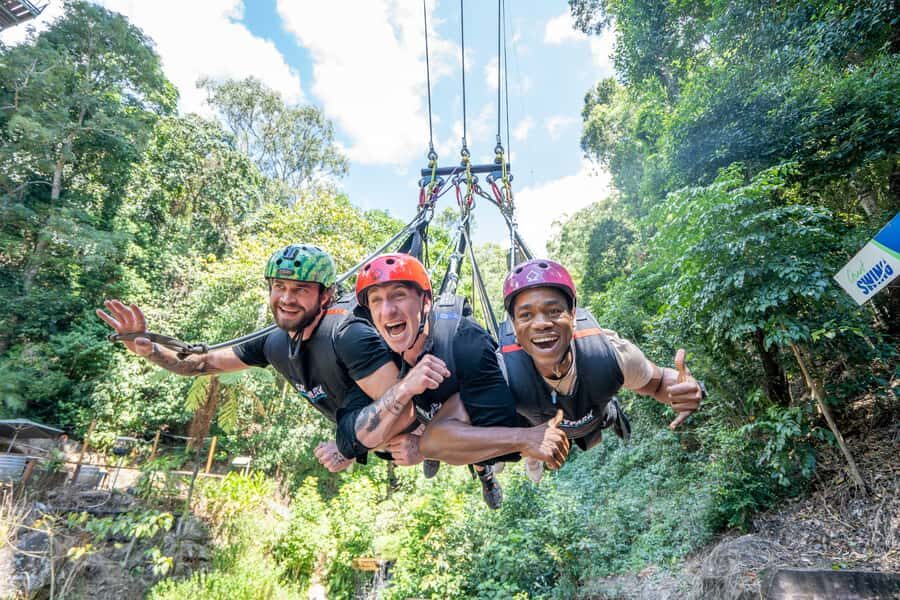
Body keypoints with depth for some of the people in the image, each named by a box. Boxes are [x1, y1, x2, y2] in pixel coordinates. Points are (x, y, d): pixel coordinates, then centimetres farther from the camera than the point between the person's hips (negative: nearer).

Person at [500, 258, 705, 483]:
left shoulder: (611, 352, -40)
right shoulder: (502, 371, -45)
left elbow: (658, 381, -21)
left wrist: (690, 390, -41)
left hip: (594, 422, 1)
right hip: (535, 430, -1)